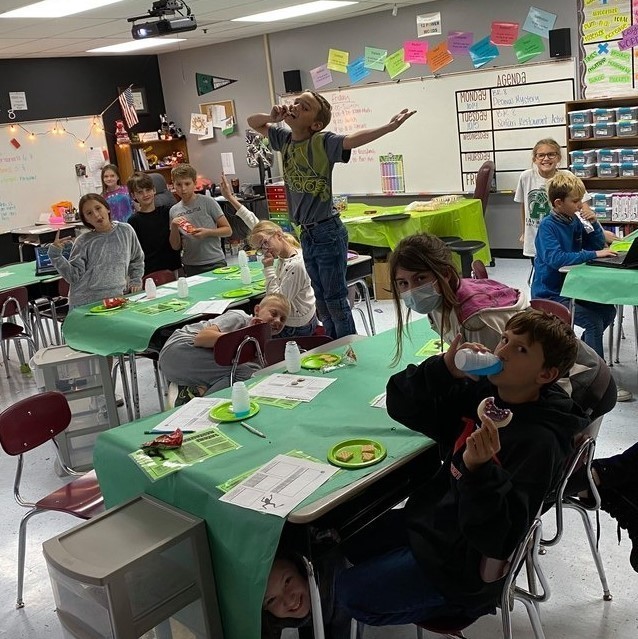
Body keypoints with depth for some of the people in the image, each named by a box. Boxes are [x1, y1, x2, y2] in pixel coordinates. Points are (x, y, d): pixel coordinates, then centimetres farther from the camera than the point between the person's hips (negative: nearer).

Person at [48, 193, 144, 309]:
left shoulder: (125, 231, 10)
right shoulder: (83, 242, 5)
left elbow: (137, 260, 23)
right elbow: (74, 276, -1)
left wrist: (136, 281, 13)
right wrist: (56, 255, -10)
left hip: (117, 298, 1)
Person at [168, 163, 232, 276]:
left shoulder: (207, 202, -3)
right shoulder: (174, 211, 7)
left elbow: (228, 230, -1)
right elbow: (176, 246, 10)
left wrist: (207, 232, -16)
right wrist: (174, 227, -7)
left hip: (215, 263, -3)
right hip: (190, 267, 3)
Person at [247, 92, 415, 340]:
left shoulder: (323, 142, -14)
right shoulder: (285, 139, 6)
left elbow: (353, 139, -30)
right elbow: (253, 122, 19)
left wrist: (388, 127, -45)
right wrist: (272, 117, -3)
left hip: (328, 233, -7)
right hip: (306, 235, 7)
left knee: (335, 300, 0)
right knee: (322, 301, 17)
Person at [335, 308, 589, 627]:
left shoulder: (540, 442, -27)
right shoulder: (481, 392, -7)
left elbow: (499, 538, -30)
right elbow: (401, 405, -6)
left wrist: (480, 471, -46)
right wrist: (444, 369, -23)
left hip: (460, 562, -8)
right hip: (431, 519, 8)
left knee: (348, 591, -3)